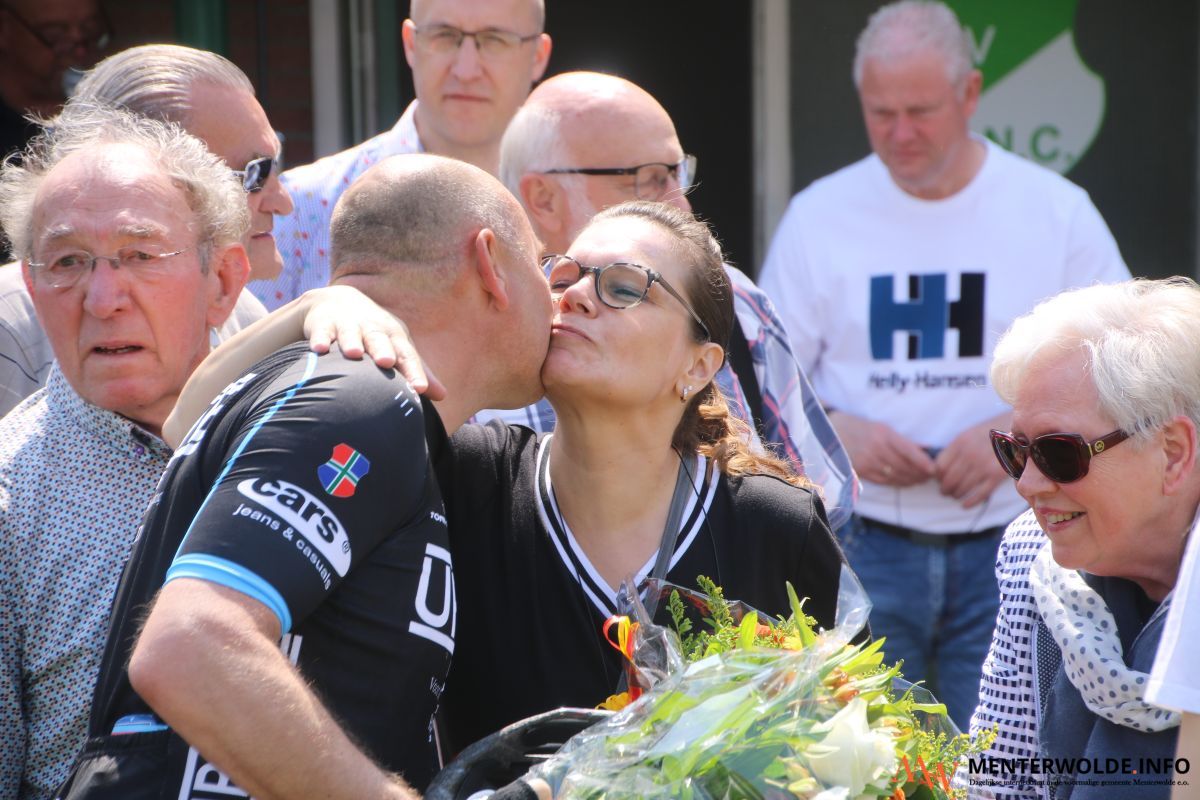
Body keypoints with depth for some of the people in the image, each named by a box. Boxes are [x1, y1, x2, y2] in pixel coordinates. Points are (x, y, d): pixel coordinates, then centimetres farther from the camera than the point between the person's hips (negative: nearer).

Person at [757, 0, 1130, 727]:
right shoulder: (820, 216, 6)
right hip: (864, 549, 1)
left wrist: (1017, 431, -12)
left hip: (1011, 552, 0)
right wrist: (840, 433, -12)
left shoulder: (1057, 211, 3)